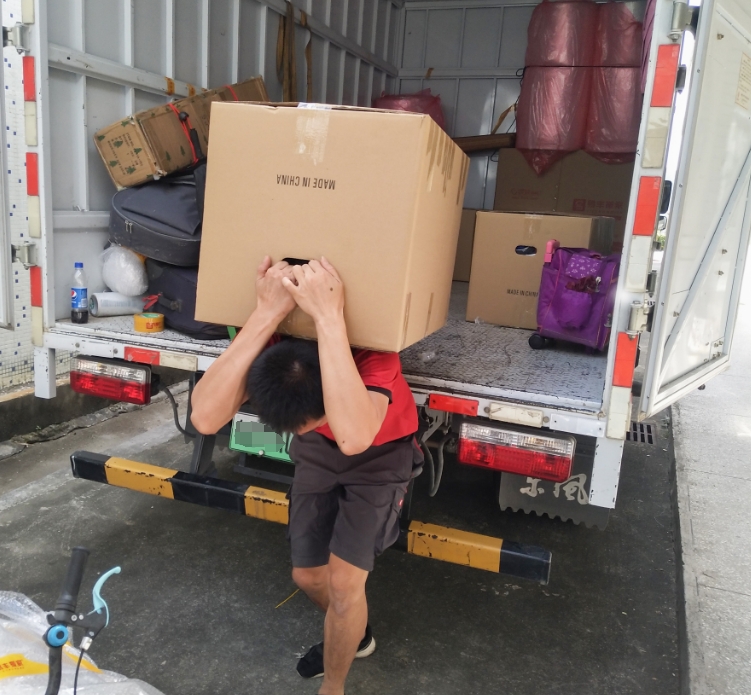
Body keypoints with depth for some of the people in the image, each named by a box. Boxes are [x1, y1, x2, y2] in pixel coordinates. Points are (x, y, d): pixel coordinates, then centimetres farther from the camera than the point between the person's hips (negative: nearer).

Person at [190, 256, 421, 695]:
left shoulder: (371, 353, -41)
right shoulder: (272, 343, -31)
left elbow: (354, 438, -61)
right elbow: (205, 419, -47)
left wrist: (329, 317, -62)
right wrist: (266, 315, -54)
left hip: (378, 454, -4)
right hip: (317, 455, 4)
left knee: (343, 581, -11)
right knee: (308, 575, 11)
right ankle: (351, 635, 45)